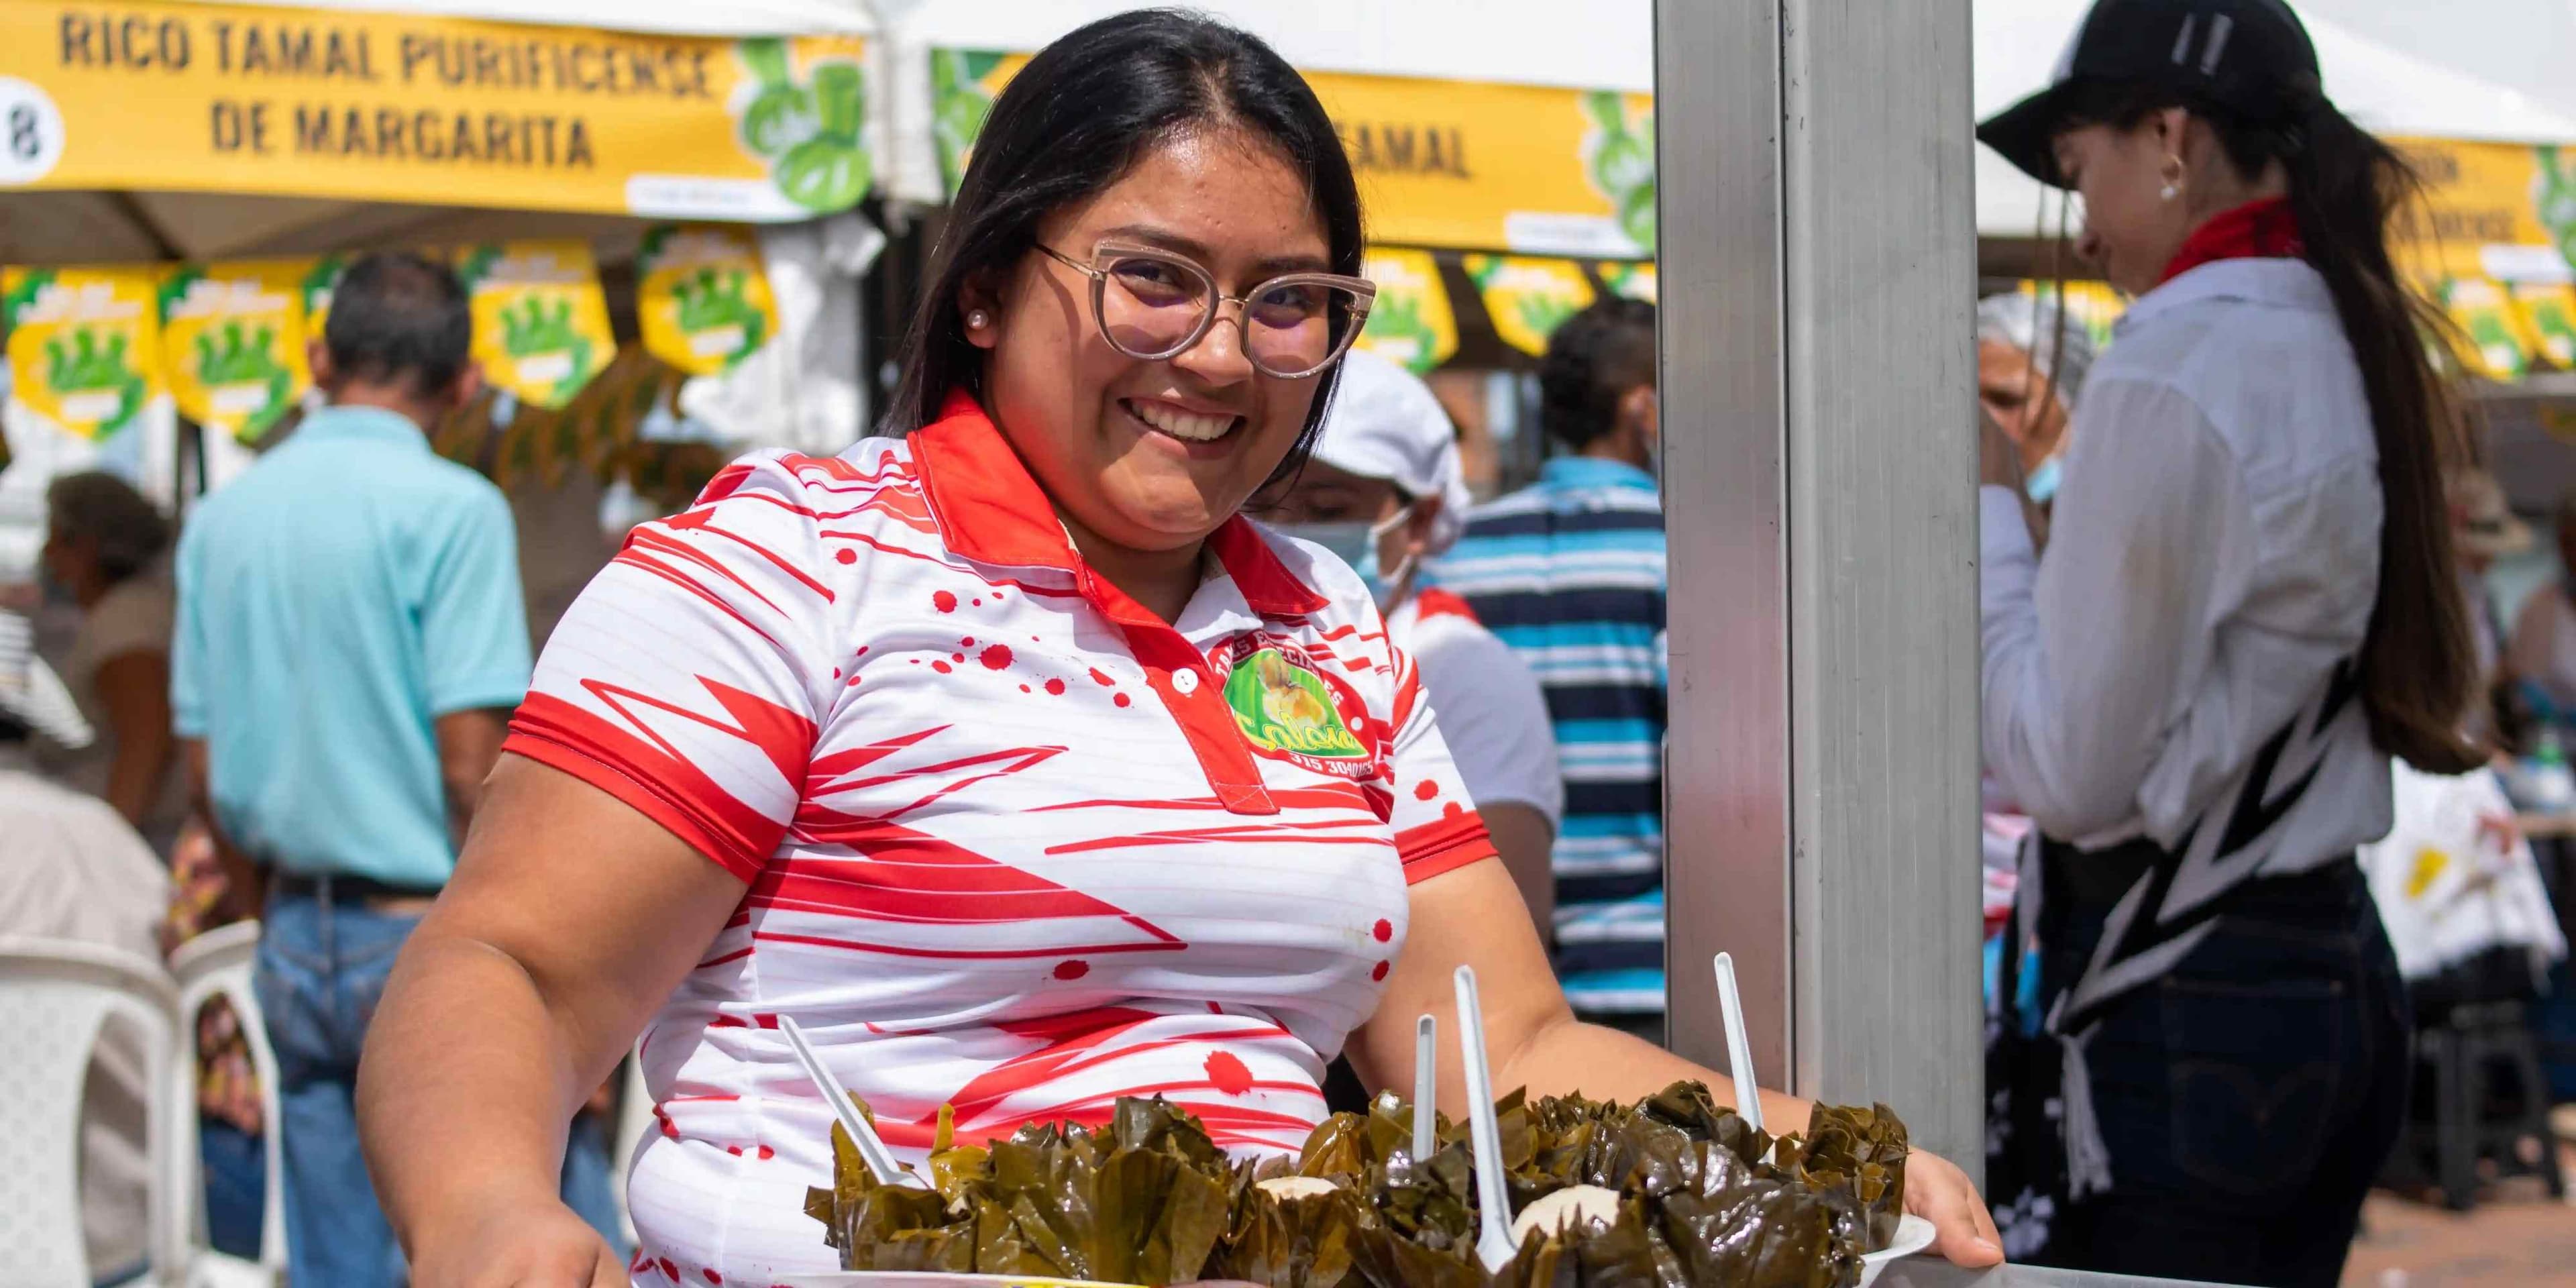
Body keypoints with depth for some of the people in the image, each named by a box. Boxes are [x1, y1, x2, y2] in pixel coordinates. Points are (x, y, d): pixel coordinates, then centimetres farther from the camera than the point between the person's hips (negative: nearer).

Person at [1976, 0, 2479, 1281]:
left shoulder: (2167, 372, -16)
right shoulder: (2347, 350, 11)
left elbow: (2069, 772, -15)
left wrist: (1982, 510, -6)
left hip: (2174, 998, -9)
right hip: (2334, 970, 9)